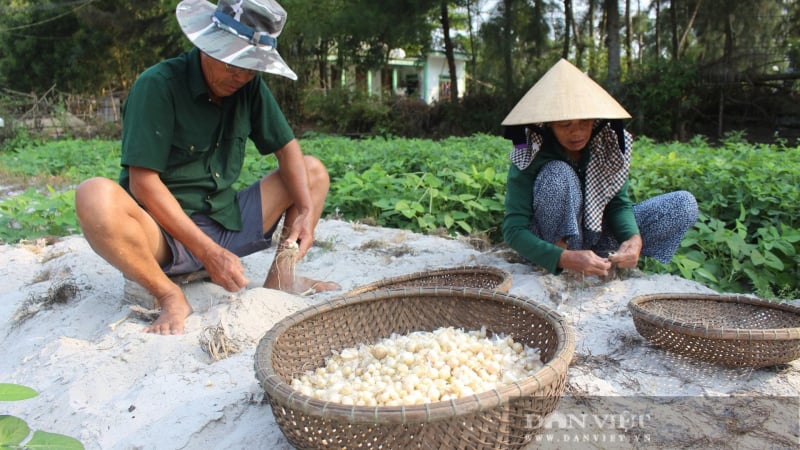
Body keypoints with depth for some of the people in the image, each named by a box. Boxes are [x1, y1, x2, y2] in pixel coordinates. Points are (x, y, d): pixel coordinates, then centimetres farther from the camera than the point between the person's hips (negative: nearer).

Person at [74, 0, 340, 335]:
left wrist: (306, 210, -14)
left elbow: (287, 148, 4)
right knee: (96, 197, -35)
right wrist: (207, 251, -26)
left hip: (227, 222, 6)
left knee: (313, 171, 5)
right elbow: (143, 183, -21)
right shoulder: (158, 85, -16)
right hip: (164, 233, -5)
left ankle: (281, 274, -6)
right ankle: (170, 295, -16)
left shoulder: (250, 86, 0)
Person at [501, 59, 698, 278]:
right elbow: (513, 229, -26)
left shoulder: (609, 142, -13)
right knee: (557, 175, -32)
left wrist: (634, 237, -29)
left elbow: (619, 202, -7)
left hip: (599, 236, 5)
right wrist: (565, 259, -41)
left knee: (684, 204, -8)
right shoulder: (530, 156, -23)